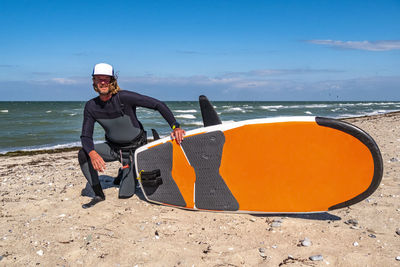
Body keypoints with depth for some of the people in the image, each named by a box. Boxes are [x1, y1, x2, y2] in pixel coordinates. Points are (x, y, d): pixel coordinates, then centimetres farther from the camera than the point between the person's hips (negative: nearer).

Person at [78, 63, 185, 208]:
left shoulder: (124, 97, -25)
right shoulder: (91, 106, -10)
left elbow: (158, 104, -25)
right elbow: (86, 136, -11)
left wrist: (175, 127, -34)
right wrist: (93, 154, -34)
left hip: (135, 149, -3)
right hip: (113, 147, 4)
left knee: (125, 195, -4)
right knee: (83, 154, -22)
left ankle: (124, 173, 33)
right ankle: (98, 194, -3)